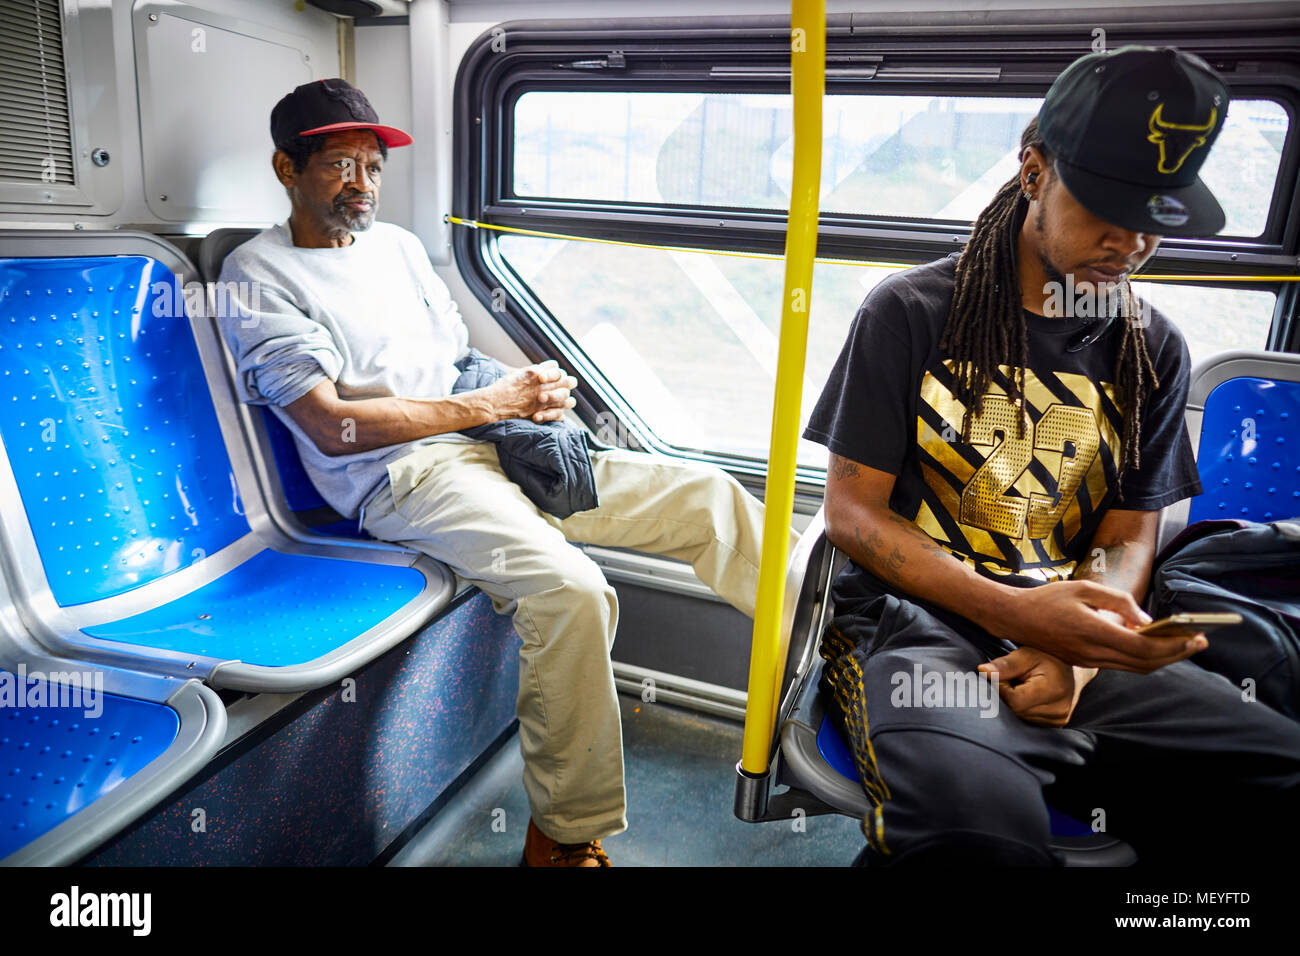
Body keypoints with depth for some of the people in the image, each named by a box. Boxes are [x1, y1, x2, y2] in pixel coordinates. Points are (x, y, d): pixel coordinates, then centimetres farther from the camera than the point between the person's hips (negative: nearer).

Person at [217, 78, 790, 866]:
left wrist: (530, 394, -1)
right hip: (403, 476, -7)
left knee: (710, 497, -2)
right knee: (572, 589, -34)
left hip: (492, 443, 7)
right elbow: (332, 425, -12)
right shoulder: (259, 274, 1)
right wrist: (489, 404, -11)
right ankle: (562, 836, -14)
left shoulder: (397, 243, 22)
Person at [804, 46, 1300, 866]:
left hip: (1078, 642, 5)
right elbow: (851, 513, -3)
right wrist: (1016, 613, -18)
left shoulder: (1153, 351, 14)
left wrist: (1073, 652, -10)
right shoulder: (912, 313, 0)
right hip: (913, 618, -4)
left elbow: (1128, 537, 13)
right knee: (980, 827, -36)